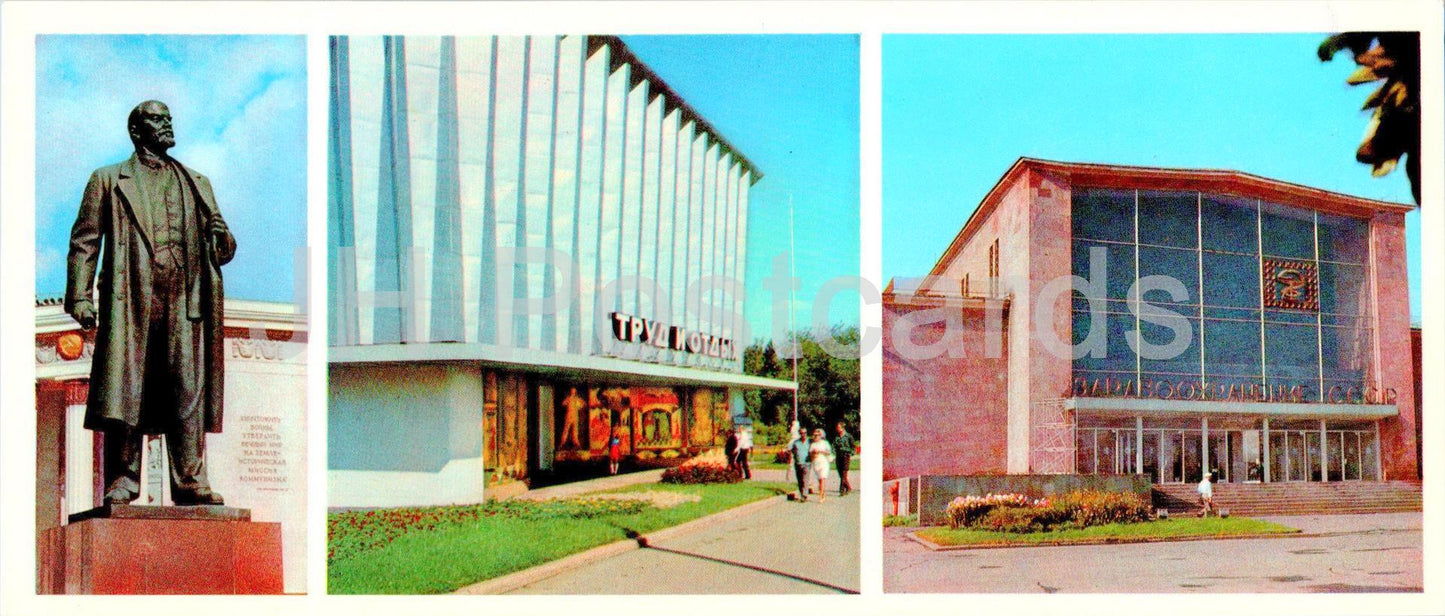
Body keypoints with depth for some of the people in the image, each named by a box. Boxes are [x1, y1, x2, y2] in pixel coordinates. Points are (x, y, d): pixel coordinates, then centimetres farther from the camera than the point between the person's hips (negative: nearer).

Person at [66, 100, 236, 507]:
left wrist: (222, 239, -2)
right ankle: (122, 480, 1)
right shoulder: (108, 180, 16)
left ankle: (191, 481, -5)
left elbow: (222, 251, 23)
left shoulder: (196, 184, 24)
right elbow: (84, 241, 8)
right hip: (131, 298, -2)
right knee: (124, 387, -5)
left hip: (184, 300, 2)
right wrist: (79, 296, -4)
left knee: (189, 388, -5)